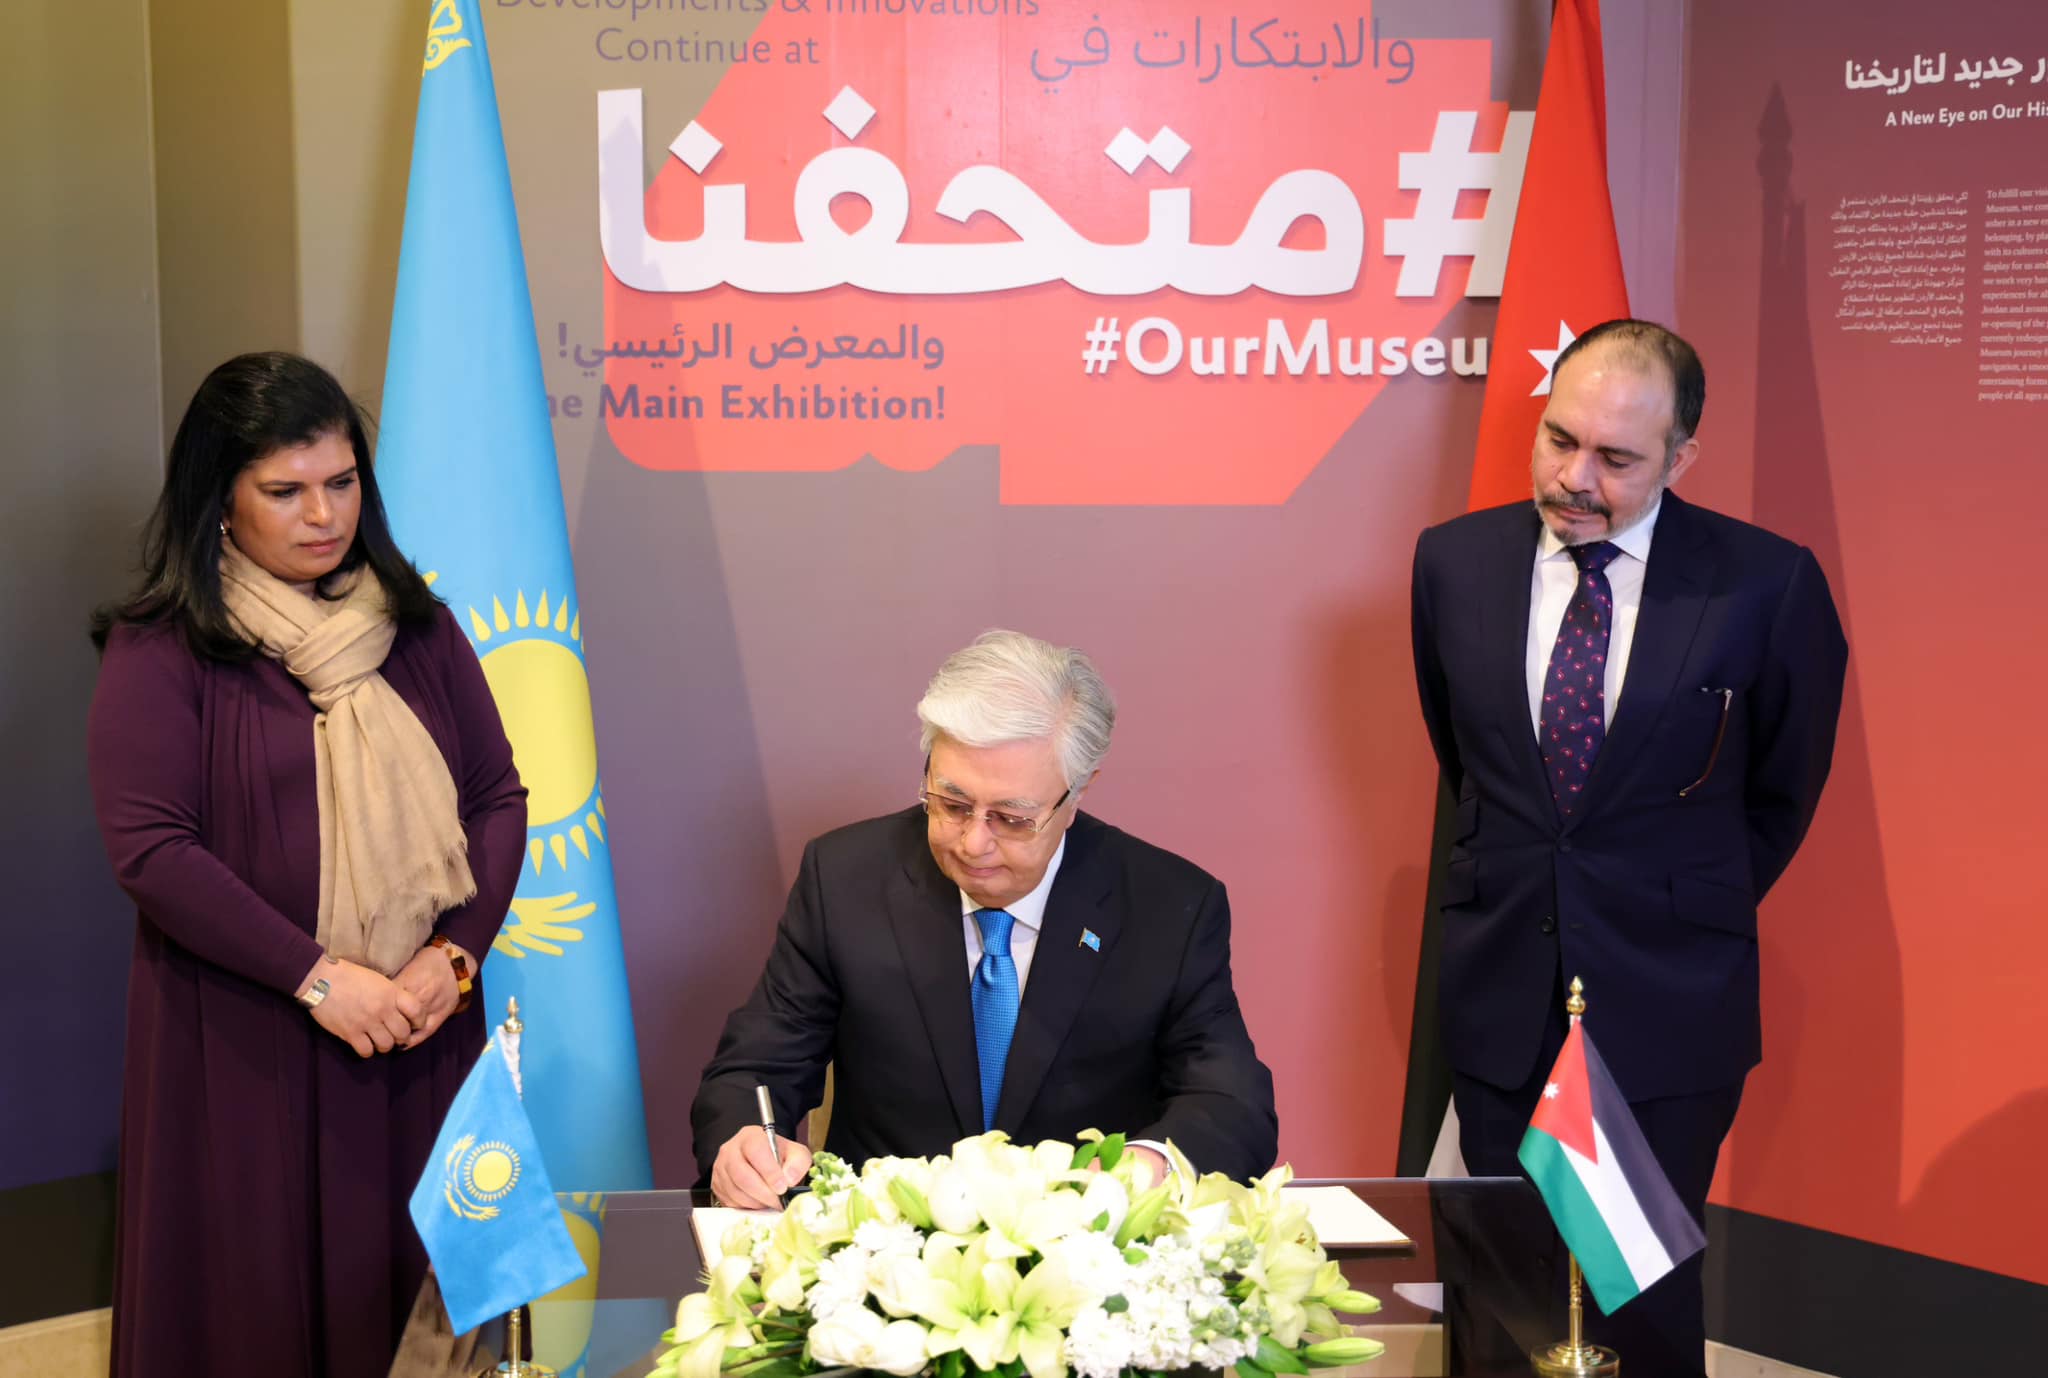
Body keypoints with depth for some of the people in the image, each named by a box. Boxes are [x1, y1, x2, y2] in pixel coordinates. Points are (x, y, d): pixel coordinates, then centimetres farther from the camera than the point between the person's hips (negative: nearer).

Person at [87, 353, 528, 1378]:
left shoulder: (417, 629, 9)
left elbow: (497, 797, 8)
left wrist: (455, 953, -7)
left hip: (420, 1028, 4)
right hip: (242, 1047, -3)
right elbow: (149, 846, -13)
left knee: (412, 1280, 8)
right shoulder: (160, 649, -5)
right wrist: (319, 978, -16)